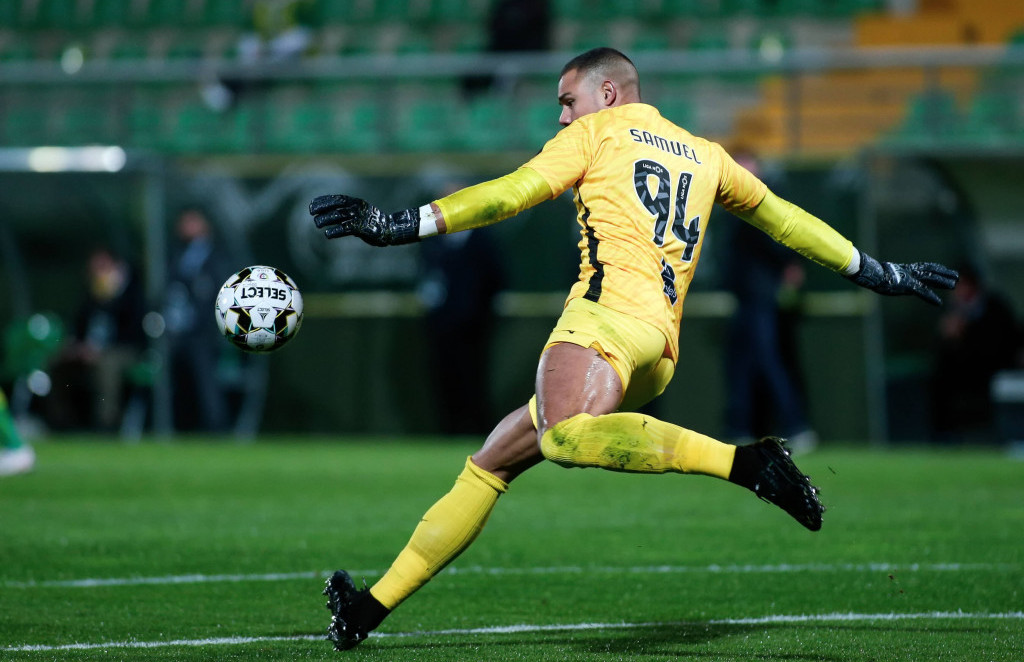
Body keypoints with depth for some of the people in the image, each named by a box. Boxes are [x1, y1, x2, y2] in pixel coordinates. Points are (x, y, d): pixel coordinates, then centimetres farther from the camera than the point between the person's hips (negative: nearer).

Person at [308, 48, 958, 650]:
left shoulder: (597, 132, 12)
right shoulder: (704, 155, 30)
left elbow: (510, 194, 2)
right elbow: (785, 220, 35)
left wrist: (399, 225, 1)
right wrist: (881, 273, 45)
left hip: (611, 312, -9)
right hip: (662, 345, 9)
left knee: (565, 435, -39)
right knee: (489, 463, 12)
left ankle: (746, 462, -42)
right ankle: (375, 604, 7)